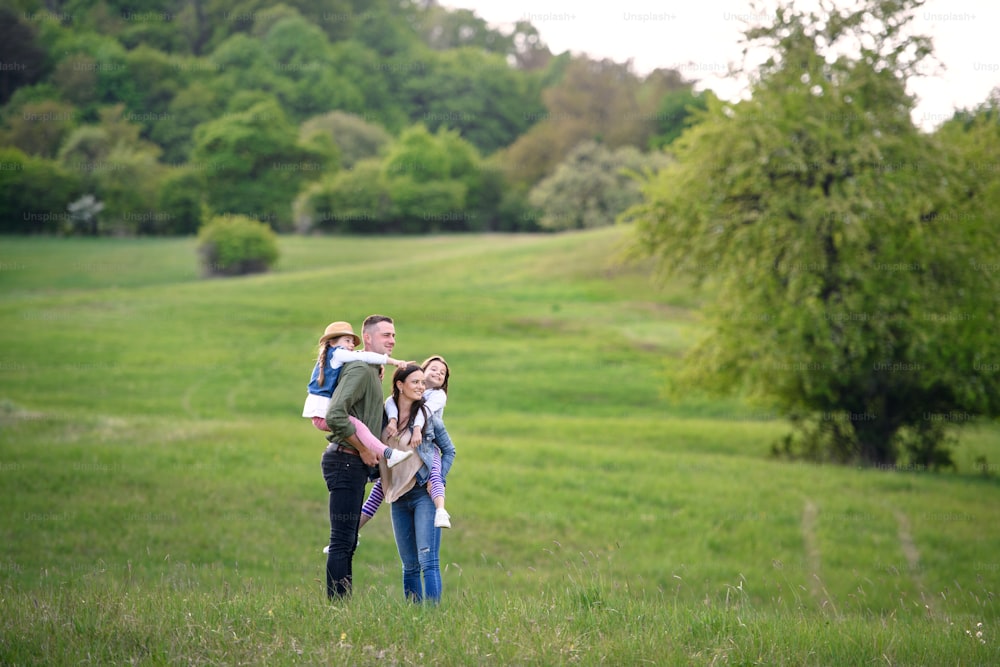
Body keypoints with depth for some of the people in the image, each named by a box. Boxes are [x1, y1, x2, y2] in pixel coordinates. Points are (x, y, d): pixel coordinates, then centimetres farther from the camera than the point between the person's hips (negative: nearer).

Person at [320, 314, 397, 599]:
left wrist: (372, 450, 9)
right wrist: (363, 449, -17)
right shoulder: (360, 370, -15)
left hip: (357, 462, 10)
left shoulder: (372, 372, 18)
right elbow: (335, 415, -26)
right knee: (342, 541, -9)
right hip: (346, 461, -10)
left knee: (347, 542, 13)